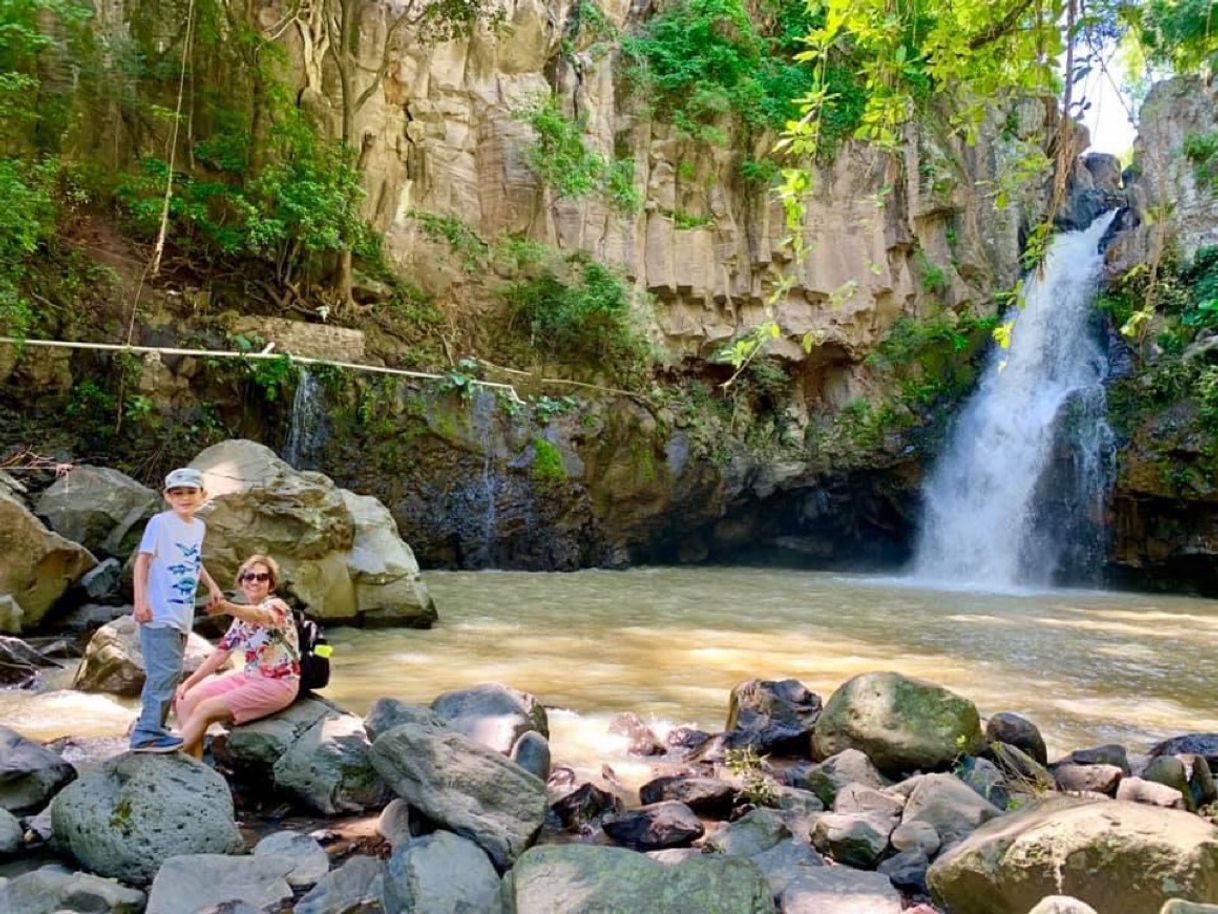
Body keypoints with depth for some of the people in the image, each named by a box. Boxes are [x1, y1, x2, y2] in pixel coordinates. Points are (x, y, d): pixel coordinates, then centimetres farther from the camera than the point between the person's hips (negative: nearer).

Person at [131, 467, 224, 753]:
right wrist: (140, 600, -17)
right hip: (160, 613, -8)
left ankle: (151, 727, 23)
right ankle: (147, 733, -5)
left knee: (170, 672, 14)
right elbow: (143, 559, -11)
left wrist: (211, 585, 22)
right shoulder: (160, 523, -9)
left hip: (183, 615, 8)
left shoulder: (199, 526, 13)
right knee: (165, 671, -11)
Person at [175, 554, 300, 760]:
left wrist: (227, 607, -60)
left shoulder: (277, 606, -16)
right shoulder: (243, 616, 10)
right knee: (187, 700, -3)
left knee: (204, 710, -15)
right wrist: (189, 681, 1)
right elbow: (221, 651, 11)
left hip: (277, 684, -8)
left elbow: (258, 615, -40)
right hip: (249, 677, 8)